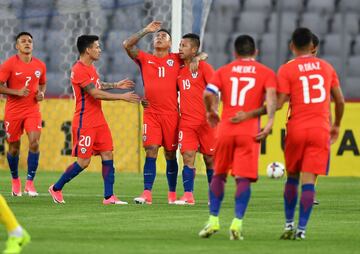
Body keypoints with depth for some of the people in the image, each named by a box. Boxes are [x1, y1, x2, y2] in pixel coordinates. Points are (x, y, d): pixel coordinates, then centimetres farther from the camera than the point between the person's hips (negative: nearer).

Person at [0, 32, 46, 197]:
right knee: (14, 147, 7)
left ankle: (29, 183, -10)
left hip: (33, 110, 2)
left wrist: (41, 93, -1)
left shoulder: (40, 65, 4)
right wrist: (17, 92, -21)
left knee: (34, 143, -16)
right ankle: (15, 180, 30)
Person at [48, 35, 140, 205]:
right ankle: (56, 189, 11)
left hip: (99, 121, 9)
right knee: (83, 161, -5)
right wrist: (122, 97, -20)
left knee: (107, 155, 1)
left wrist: (116, 85, 24)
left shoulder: (90, 67, 13)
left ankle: (109, 197, 1)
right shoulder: (79, 70, -18)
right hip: (85, 123, -9)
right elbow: (96, 93, -23)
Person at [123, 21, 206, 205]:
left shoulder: (176, 59, 8)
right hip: (151, 113, 0)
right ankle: (147, 193, -15)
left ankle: (172, 194, 16)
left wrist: (196, 58, -9)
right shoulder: (145, 59, 9)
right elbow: (127, 45, -3)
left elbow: (204, 54, 14)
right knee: (151, 151, -11)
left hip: (171, 113, 0)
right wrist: (146, 30, -3)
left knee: (170, 154, 7)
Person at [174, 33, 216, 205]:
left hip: (205, 121, -4)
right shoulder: (179, 71, 12)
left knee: (210, 159, 5)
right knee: (187, 156, -8)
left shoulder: (203, 67, -4)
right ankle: (188, 196, -9)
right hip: (186, 122, 4)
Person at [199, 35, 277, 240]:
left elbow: (208, 94, -2)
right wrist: (270, 122, -15)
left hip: (225, 129, 2)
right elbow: (271, 95, -11)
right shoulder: (266, 73, 8)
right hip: (250, 131, -2)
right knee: (244, 178, -3)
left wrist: (211, 112, 16)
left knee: (219, 175, 16)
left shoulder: (223, 71, 11)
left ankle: (214, 220, 14)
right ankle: (237, 222, -16)